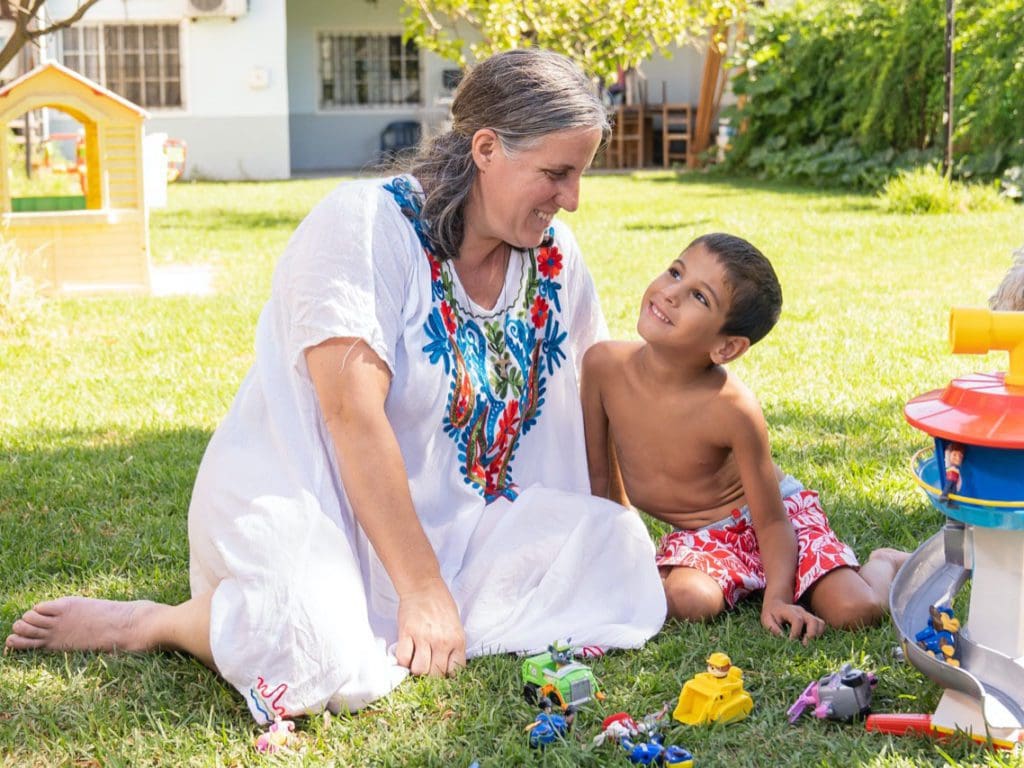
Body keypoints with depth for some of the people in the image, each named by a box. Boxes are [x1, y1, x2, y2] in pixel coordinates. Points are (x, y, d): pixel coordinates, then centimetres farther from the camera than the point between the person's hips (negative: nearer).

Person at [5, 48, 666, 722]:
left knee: (615, 550, -15)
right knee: (331, 667, -35)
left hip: (449, 522, 7)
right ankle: (155, 623, -5)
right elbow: (354, 414, -25)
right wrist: (422, 590, -25)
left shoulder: (554, 255, 2)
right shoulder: (365, 225, -18)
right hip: (304, 503, -7)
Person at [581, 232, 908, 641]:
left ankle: (885, 563, 16)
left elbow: (772, 522, -17)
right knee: (689, 599, -29)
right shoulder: (605, 363, -18)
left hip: (778, 512, -3)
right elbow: (600, 473, -2)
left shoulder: (734, 410, -29)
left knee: (855, 610, -20)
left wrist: (777, 598, -29)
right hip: (699, 535, 3)